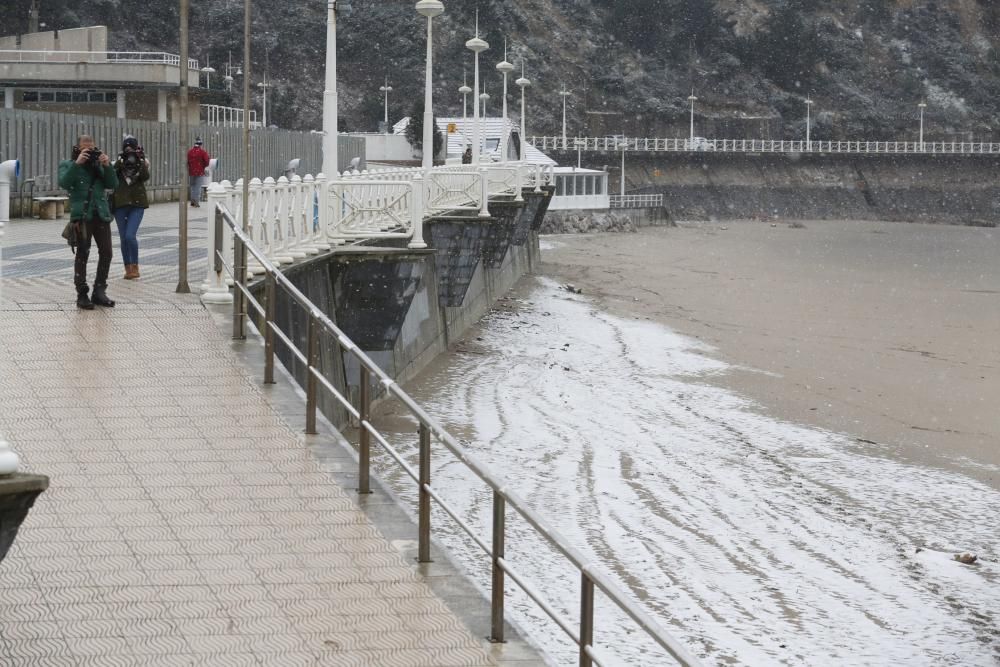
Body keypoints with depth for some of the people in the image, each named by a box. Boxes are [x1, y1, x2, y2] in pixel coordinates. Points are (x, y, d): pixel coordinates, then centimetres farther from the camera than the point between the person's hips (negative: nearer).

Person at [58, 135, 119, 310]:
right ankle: (82, 295, 0)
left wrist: (107, 166, -7)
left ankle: (99, 292, 12)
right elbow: (64, 183, -11)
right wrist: (77, 163, -16)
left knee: (106, 253, 0)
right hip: (81, 215, -4)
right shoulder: (67, 165, 8)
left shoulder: (98, 164, 18)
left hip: (101, 214, 4)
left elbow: (112, 184, 7)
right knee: (82, 254, -4)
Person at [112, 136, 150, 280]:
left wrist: (141, 161, -20)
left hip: (137, 204, -2)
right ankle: (128, 268, 15)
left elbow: (145, 177, -13)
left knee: (130, 235, -15)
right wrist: (121, 161, -19)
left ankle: (135, 267, -2)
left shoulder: (142, 163, 3)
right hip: (120, 204, 2)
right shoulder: (119, 163, 5)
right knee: (124, 238, 5)